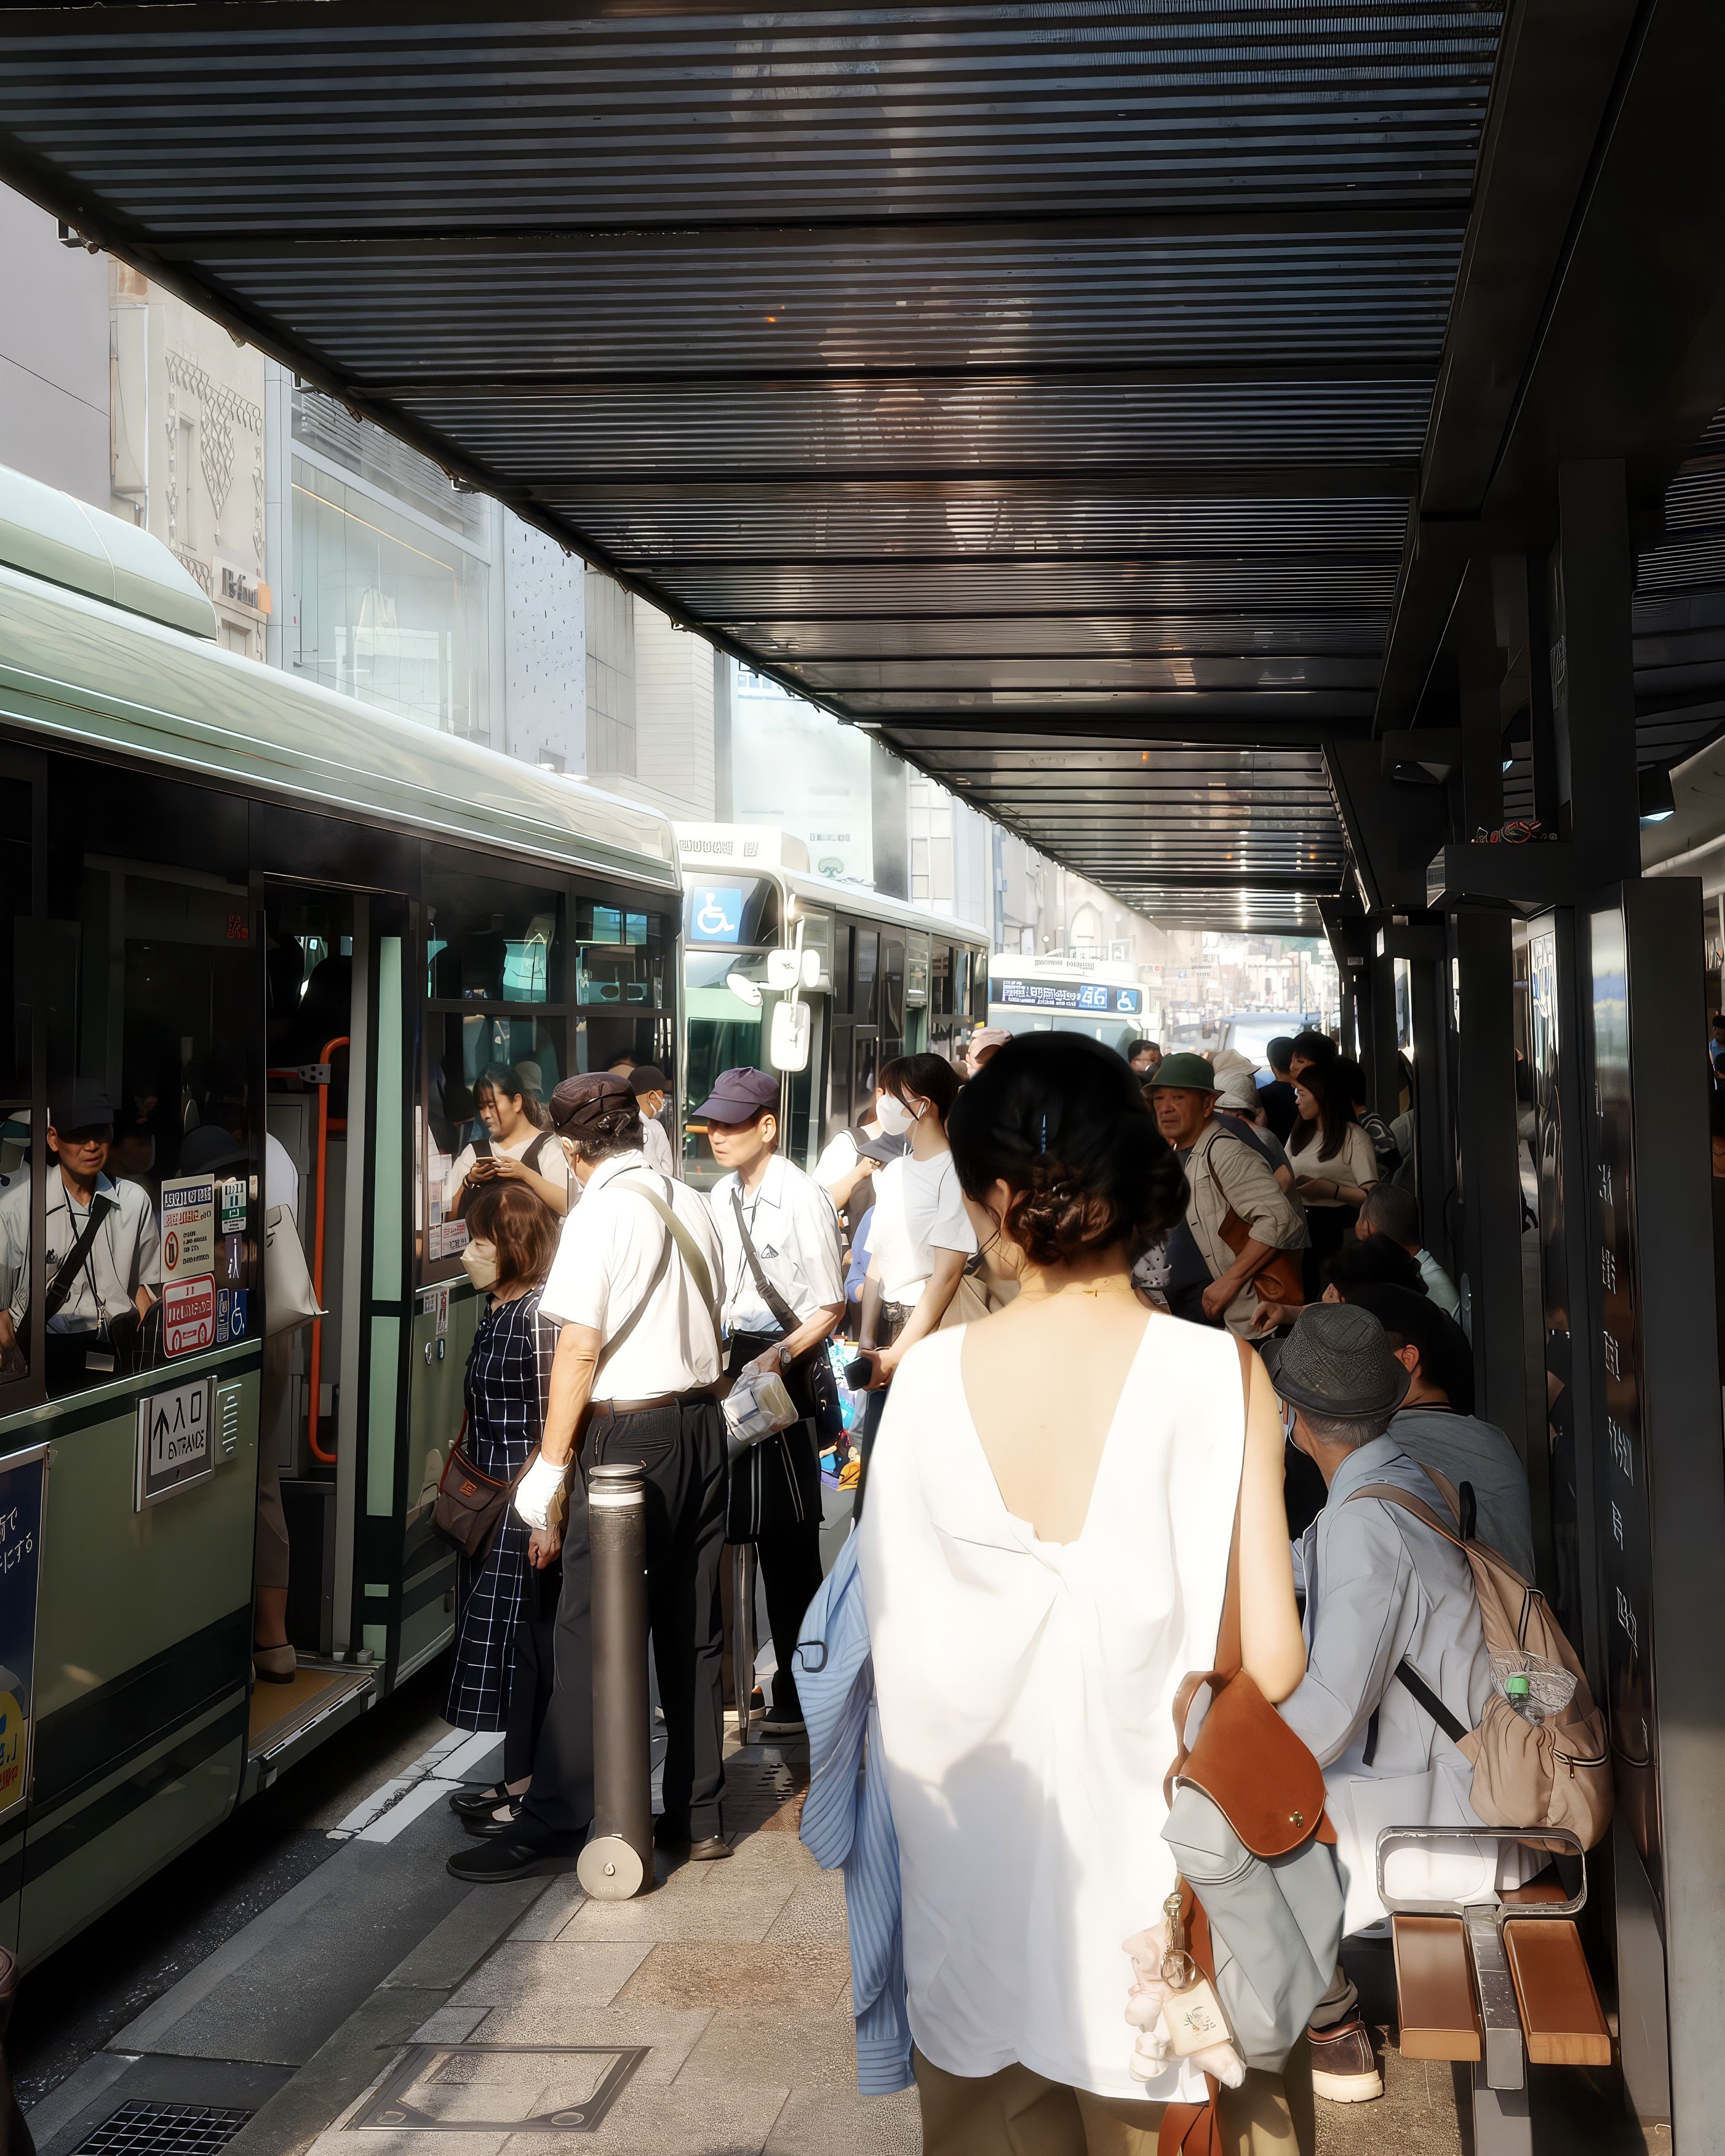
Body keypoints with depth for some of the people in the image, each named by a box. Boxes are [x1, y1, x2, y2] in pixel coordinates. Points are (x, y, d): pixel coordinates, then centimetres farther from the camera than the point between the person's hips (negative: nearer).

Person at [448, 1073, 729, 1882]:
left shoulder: (600, 1213, -11)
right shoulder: (692, 1206, 10)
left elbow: (579, 1348, -14)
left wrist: (549, 1464, -9)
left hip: (629, 1432, -7)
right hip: (702, 1422, 7)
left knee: (590, 1632, -2)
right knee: (691, 1629, 13)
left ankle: (553, 1824, 4)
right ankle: (698, 1813, 21)